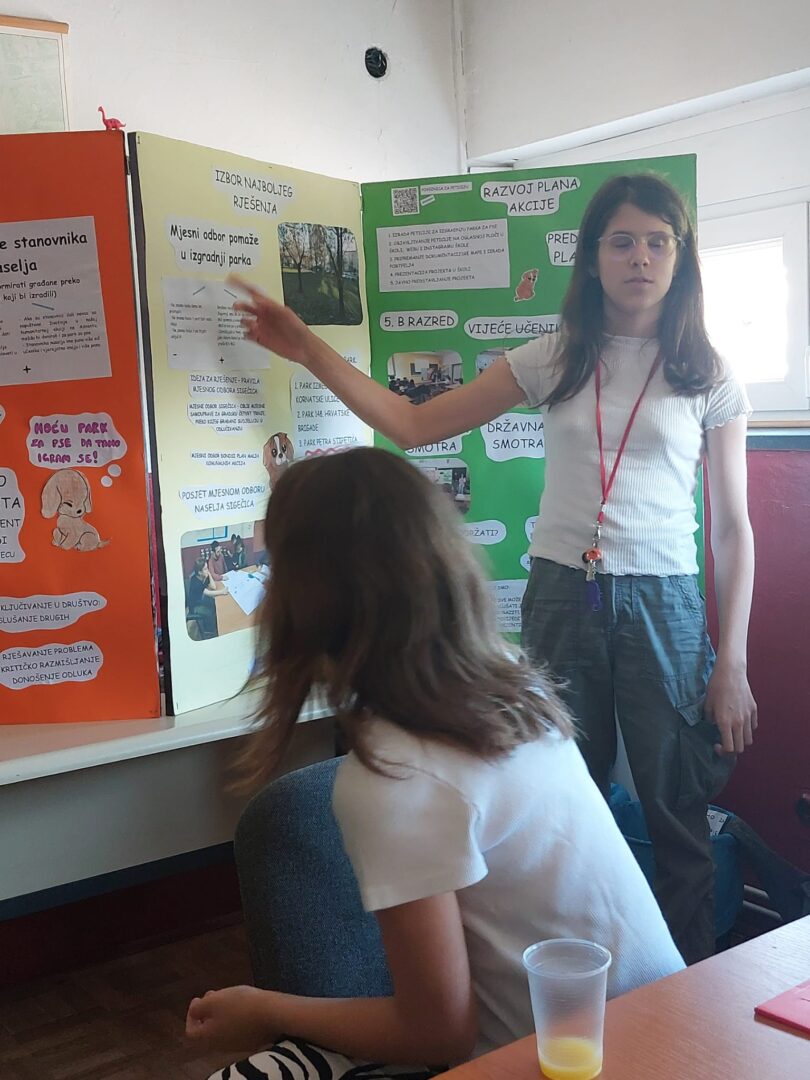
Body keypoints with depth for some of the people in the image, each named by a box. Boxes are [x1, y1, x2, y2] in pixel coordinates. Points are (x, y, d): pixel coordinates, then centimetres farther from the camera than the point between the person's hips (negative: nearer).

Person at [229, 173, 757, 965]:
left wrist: (731, 664, -2)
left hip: (664, 604, -1)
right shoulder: (555, 361, 7)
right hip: (561, 596, 2)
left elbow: (732, 528, 4)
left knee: (677, 816, 3)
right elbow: (413, 425, 6)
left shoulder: (710, 379, 4)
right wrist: (308, 350, 0)